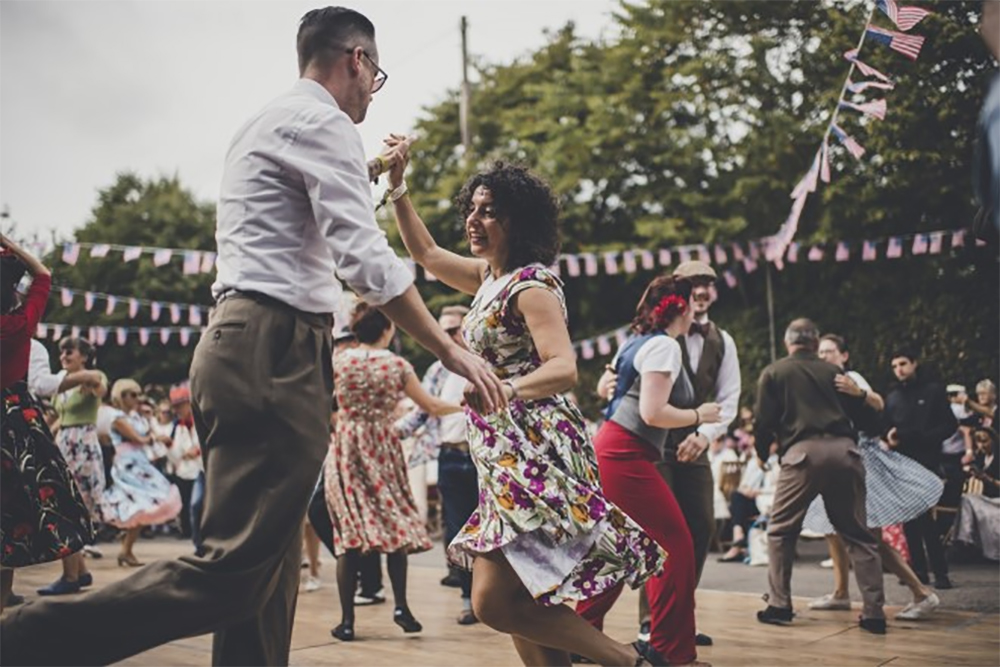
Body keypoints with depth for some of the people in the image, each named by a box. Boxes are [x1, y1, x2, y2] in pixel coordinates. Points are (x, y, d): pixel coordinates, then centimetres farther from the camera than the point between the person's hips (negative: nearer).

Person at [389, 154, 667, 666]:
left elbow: (564, 369, -23)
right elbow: (426, 253, 29)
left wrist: (502, 389, -40)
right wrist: (396, 185, 21)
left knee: (494, 602, -16)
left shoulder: (530, 285, -12)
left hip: (536, 456, -10)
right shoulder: (488, 276, 15)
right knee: (515, 602, 8)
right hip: (506, 456, 10)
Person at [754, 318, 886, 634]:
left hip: (803, 451, -3)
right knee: (857, 533, 9)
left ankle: (779, 605, 8)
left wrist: (761, 453, 22)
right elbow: (860, 414, 17)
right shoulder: (833, 371, 18)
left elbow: (764, 421, 5)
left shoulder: (773, 373, 10)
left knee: (780, 530, 11)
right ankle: (874, 611, 6)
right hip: (843, 449, 3)